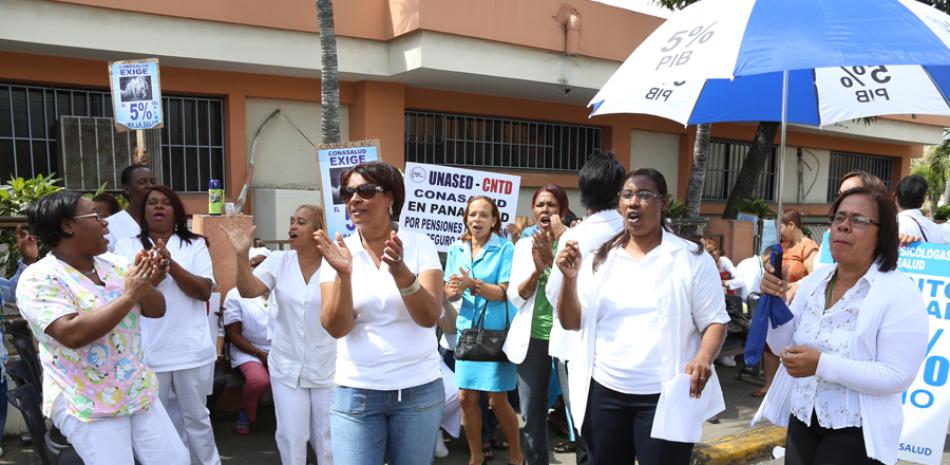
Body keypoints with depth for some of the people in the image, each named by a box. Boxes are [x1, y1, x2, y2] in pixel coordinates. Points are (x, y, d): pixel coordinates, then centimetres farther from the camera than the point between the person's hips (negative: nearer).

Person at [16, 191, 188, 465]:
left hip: (140, 392, 6)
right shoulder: (39, 279, -14)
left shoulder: (114, 264, 5)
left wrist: (146, 285, -18)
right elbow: (73, 335, -28)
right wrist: (129, 295, -24)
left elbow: (157, 310, 3)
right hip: (87, 406, -6)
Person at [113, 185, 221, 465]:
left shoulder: (195, 244, 4)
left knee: (196, 417, 13)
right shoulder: (126, 247, 6)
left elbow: (205, 291, -6)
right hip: (146, 352, 0)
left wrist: (171, 264, -17)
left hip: (191, 350, 0)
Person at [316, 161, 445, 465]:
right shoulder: (339, 251, -2)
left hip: (419, 389, 0)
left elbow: (430, 317, -14)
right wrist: (344, 274, -25)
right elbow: (336, 328, -11)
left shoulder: (419, 244, -4)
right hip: (356, 392, 0)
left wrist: (401, 271, -29)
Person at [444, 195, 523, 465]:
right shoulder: (456, 249, 6)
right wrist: (454, 290, -19)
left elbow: (504, 292, -15)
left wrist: (472, 284, -27)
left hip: (497, 332, -4)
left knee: (497, 400, 1)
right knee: (467, 397, 7)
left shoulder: (505, 248, -7)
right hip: (468, 331, 4)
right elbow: (449, 293, 4)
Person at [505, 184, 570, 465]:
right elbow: (515, 297, 0)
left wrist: (551, 259, -21)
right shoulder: (524, 245, 7)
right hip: (531, 339, 3)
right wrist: (537, 268, -15)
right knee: (532, 416, 10)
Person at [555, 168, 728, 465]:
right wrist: (570, 278, -14)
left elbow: (714, 321, -3)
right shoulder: (600, 258, 5)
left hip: (664, 397, -3)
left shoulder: (692, 258, -3)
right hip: (604, 392, 3)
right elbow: (571, 323, 3)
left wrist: (704, 358, -22)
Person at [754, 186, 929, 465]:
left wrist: (822, 365, -30)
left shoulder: (900, 292, -15)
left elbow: (898, 377, -21)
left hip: (855, 434, -5)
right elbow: (783, 346, 5)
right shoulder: (813, 281, 1)